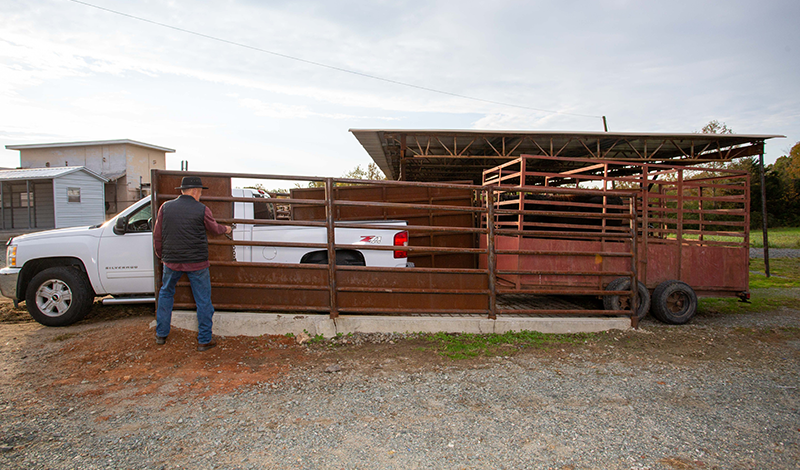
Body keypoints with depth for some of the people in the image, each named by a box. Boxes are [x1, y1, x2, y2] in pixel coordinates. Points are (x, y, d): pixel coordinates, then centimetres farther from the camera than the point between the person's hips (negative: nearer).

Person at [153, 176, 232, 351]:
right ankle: (204, 340, 13)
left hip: (171, 261, 3)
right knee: (203, 301, 7)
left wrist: (161, 255, 22)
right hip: (197, 263, -3)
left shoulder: (166, 207, 1)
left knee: (166, 294, 25)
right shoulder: (202, 210, -7)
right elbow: (214, 228, 10)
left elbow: (157, 236, 7)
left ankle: (161, 334, 31)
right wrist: (225, 229, 32)